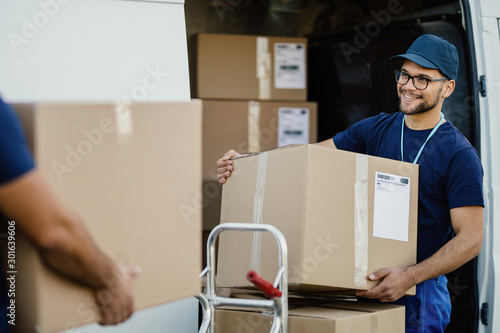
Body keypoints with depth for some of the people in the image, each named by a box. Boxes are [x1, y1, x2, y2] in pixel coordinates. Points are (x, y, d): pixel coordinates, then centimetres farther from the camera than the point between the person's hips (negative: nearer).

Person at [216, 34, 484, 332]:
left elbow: (471, 238, -13)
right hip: (367, 285, 5)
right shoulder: (376, 129, 7)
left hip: (418, 294, -5)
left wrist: (411, 277, -24)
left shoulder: (460, 155, -10)